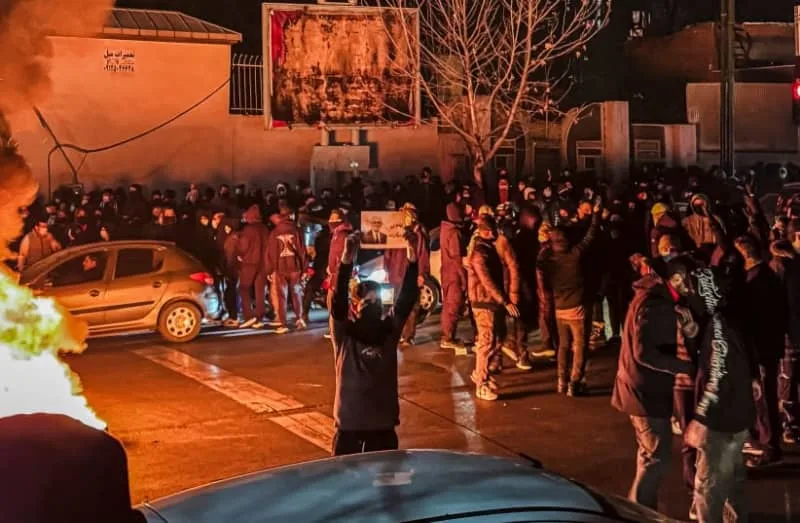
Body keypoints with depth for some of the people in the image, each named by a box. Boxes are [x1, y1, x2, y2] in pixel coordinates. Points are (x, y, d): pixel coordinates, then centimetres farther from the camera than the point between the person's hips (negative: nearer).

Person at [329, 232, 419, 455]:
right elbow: (338, 299, -23)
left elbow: (406, 300, -11)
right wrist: (347, 260, -37)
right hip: (350, 420, -3)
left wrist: (412, 262, -25)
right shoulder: (344, 332, -7)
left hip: (384, 420, 3)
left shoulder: (389, 330, 1)